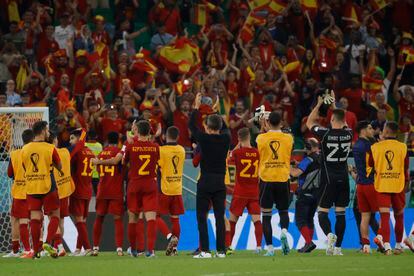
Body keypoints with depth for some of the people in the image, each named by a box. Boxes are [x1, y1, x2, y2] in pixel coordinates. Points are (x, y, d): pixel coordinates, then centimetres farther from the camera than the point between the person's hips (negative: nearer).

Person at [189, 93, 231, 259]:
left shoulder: (204, 139, -11)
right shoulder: (225, 139, 0)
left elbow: (191, 126, 5)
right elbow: (225, 128, 24)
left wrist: (196, 107, 16)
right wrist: (216, 111, 33)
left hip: (205, 182, -4)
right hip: (220, 183, 4)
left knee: (201, 216, 0)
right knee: (220, 216, 6)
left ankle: (205, 250, -7)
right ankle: (221, 250, 2)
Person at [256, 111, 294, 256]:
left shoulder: (261, 138, -4)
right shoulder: (288, 138, -2)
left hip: (266, 179, -1)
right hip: (283, 179, 1)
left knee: (266, 215, 4)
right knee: (283, 211, 17)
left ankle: (270, 248, -3)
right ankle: (284, 231, -13)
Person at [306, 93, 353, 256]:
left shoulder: (325, 134, -12)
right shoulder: (348, 134, -1)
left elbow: (309, 123, 6)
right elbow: (342, 122, 23)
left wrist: (319, 104, 13)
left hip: (328, 179, -4)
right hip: (343, 178, 4)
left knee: (322, 212, 2)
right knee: (341, 213, 7)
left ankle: (329, 234, -26)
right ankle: (338, 247, 5)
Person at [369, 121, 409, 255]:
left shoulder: (375, 147, -2)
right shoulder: (403, 147, -2)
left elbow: (370, 165, 9)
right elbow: (406, 169, 3)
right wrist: (407, 183, 16)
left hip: (381, 186, -1)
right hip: (399, 186, 1)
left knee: (384, 216, -5)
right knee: (399, 216, 16)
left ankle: (386, 246, -22)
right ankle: (398, 245, 24)